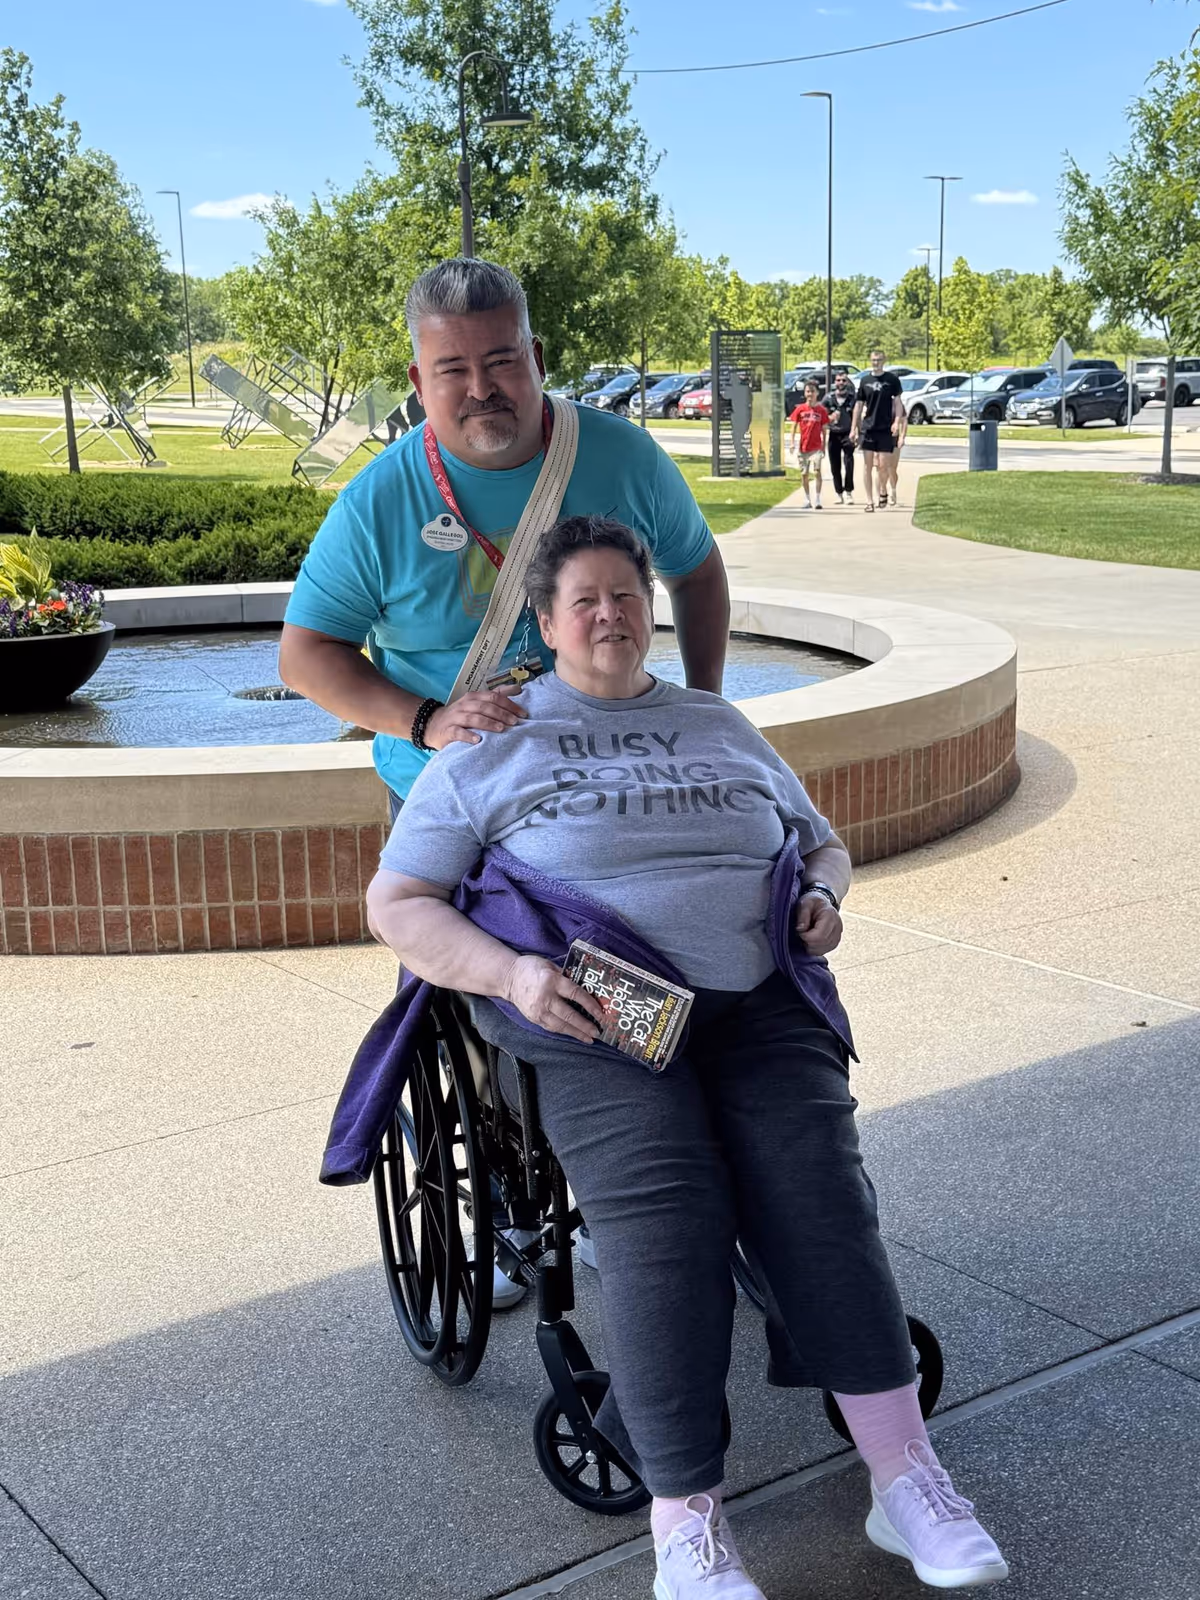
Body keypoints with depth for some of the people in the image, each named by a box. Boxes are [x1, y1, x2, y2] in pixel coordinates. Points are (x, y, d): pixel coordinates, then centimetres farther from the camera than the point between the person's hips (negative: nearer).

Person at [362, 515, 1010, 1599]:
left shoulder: (721, 726, 25)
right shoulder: (491, 745, 13)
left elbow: (821, 841, 33)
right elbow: (396, 904, 7)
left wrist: (825, 896, 6)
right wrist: (512, 975, -11)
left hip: (759, 1001, 3)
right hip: (596, 1019, -3)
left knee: (815, 1182, -23)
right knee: (660, 1206, -28)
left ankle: (904, 1478, -20)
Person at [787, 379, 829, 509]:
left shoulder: (821, 410, 0)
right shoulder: (800, 409, 2)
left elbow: (824, 430, 5)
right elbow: (794, 426, 6)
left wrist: (823, 447, 4)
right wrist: (792, 442, -2)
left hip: (816, 447, -2)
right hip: (803, 446, 2)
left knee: (817, 471, -14)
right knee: (804, 474, 9)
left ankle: (818, 500, -11)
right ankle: (807, 500, 21)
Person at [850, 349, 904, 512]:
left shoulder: (892, 380, 2)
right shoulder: (865, 381, 9)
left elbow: (897, 402, 1)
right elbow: (859, 405, 12)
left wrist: (897, 421, -14)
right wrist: (853, 429, 8)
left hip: (885, 429, -2)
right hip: (867, 428, 2)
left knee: (882, 465, -4)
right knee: (867, 465, 0)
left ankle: (883, 491, 24)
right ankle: (869, 501, 4)